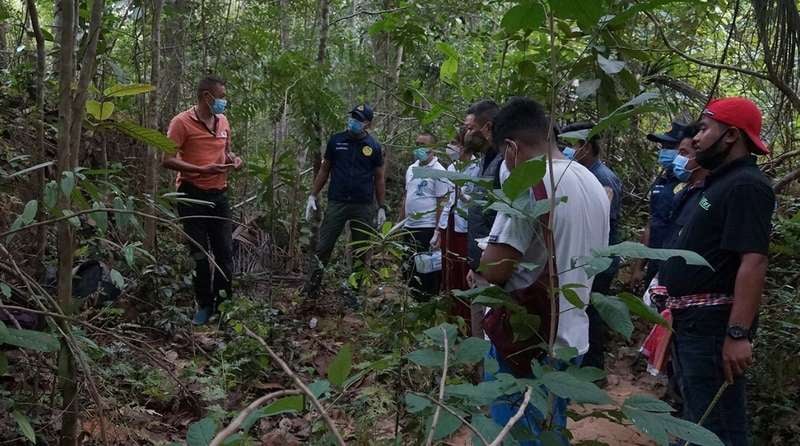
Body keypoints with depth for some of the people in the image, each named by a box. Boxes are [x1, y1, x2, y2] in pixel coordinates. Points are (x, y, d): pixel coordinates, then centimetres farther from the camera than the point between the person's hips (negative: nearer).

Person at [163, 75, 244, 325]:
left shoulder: (223, 121, 9)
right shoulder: (182, 122, -10)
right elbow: (167, 160, -14)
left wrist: (234, 159, 1)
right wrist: (202, 170, -23)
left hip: (219, 195, 5)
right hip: (193, 195, -5)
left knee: (225, 252, 7)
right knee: (199, 254, 4)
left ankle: (223, 302, 20)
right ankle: (204, 305, 17)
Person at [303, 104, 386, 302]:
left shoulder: (373, 147, 3)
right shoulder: (336, 141, 3)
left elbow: (379, 178, 8)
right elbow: (324, 169, 9)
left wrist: (382, 207, 4)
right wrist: (313, 196, 4)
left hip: (364, 207, 1)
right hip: (337, 204, 0)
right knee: (322, 249, -2)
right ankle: (310, 293, 3)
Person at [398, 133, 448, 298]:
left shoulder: (438, 171, -10)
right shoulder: (411, 169, 11)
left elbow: (441, 202, -11)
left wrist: (438, 230, -14)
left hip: (427, 227, -7)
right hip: (409, 226, 7)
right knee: (408, 265, 13)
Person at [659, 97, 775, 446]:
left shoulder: (746, 185, -17)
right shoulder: (723, 182, 15)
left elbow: (753, 263, -26)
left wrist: (738, 334, -31)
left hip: (713, 322, -11)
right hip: (694, 318, 11)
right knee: (696, 413, 21)